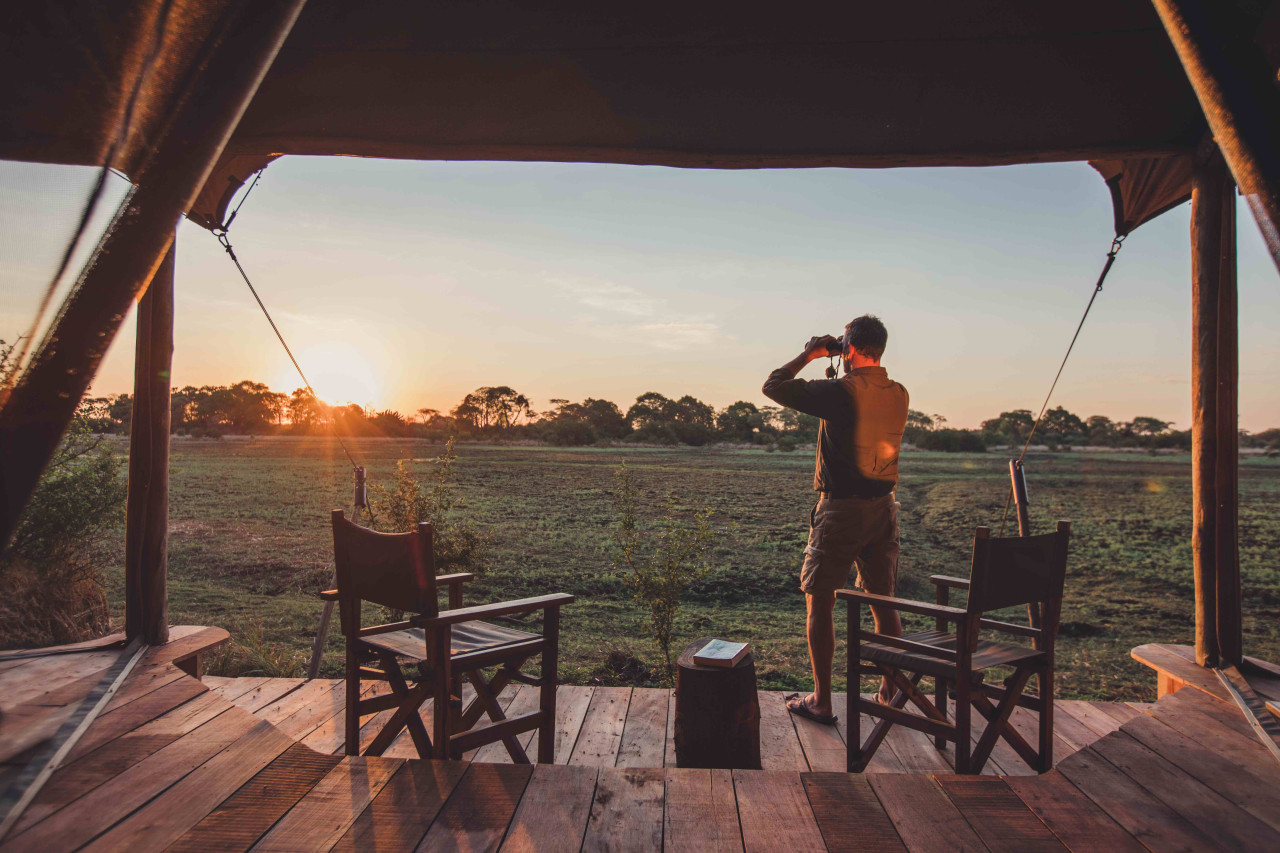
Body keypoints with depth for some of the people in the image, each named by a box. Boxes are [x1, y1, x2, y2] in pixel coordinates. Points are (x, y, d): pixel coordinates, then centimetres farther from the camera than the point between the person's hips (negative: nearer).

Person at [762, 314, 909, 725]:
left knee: (819, 604, 4)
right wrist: (840, 375, 20)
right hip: (883, 507, 6)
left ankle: (821, 702, 9)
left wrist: (808, 354, 2)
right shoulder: (899, 395, 3)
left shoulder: (839, 391, -16)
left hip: (840, 510, -6)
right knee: (884, 603, 16)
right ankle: (890, 692, 27)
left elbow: (773, 386, -10)